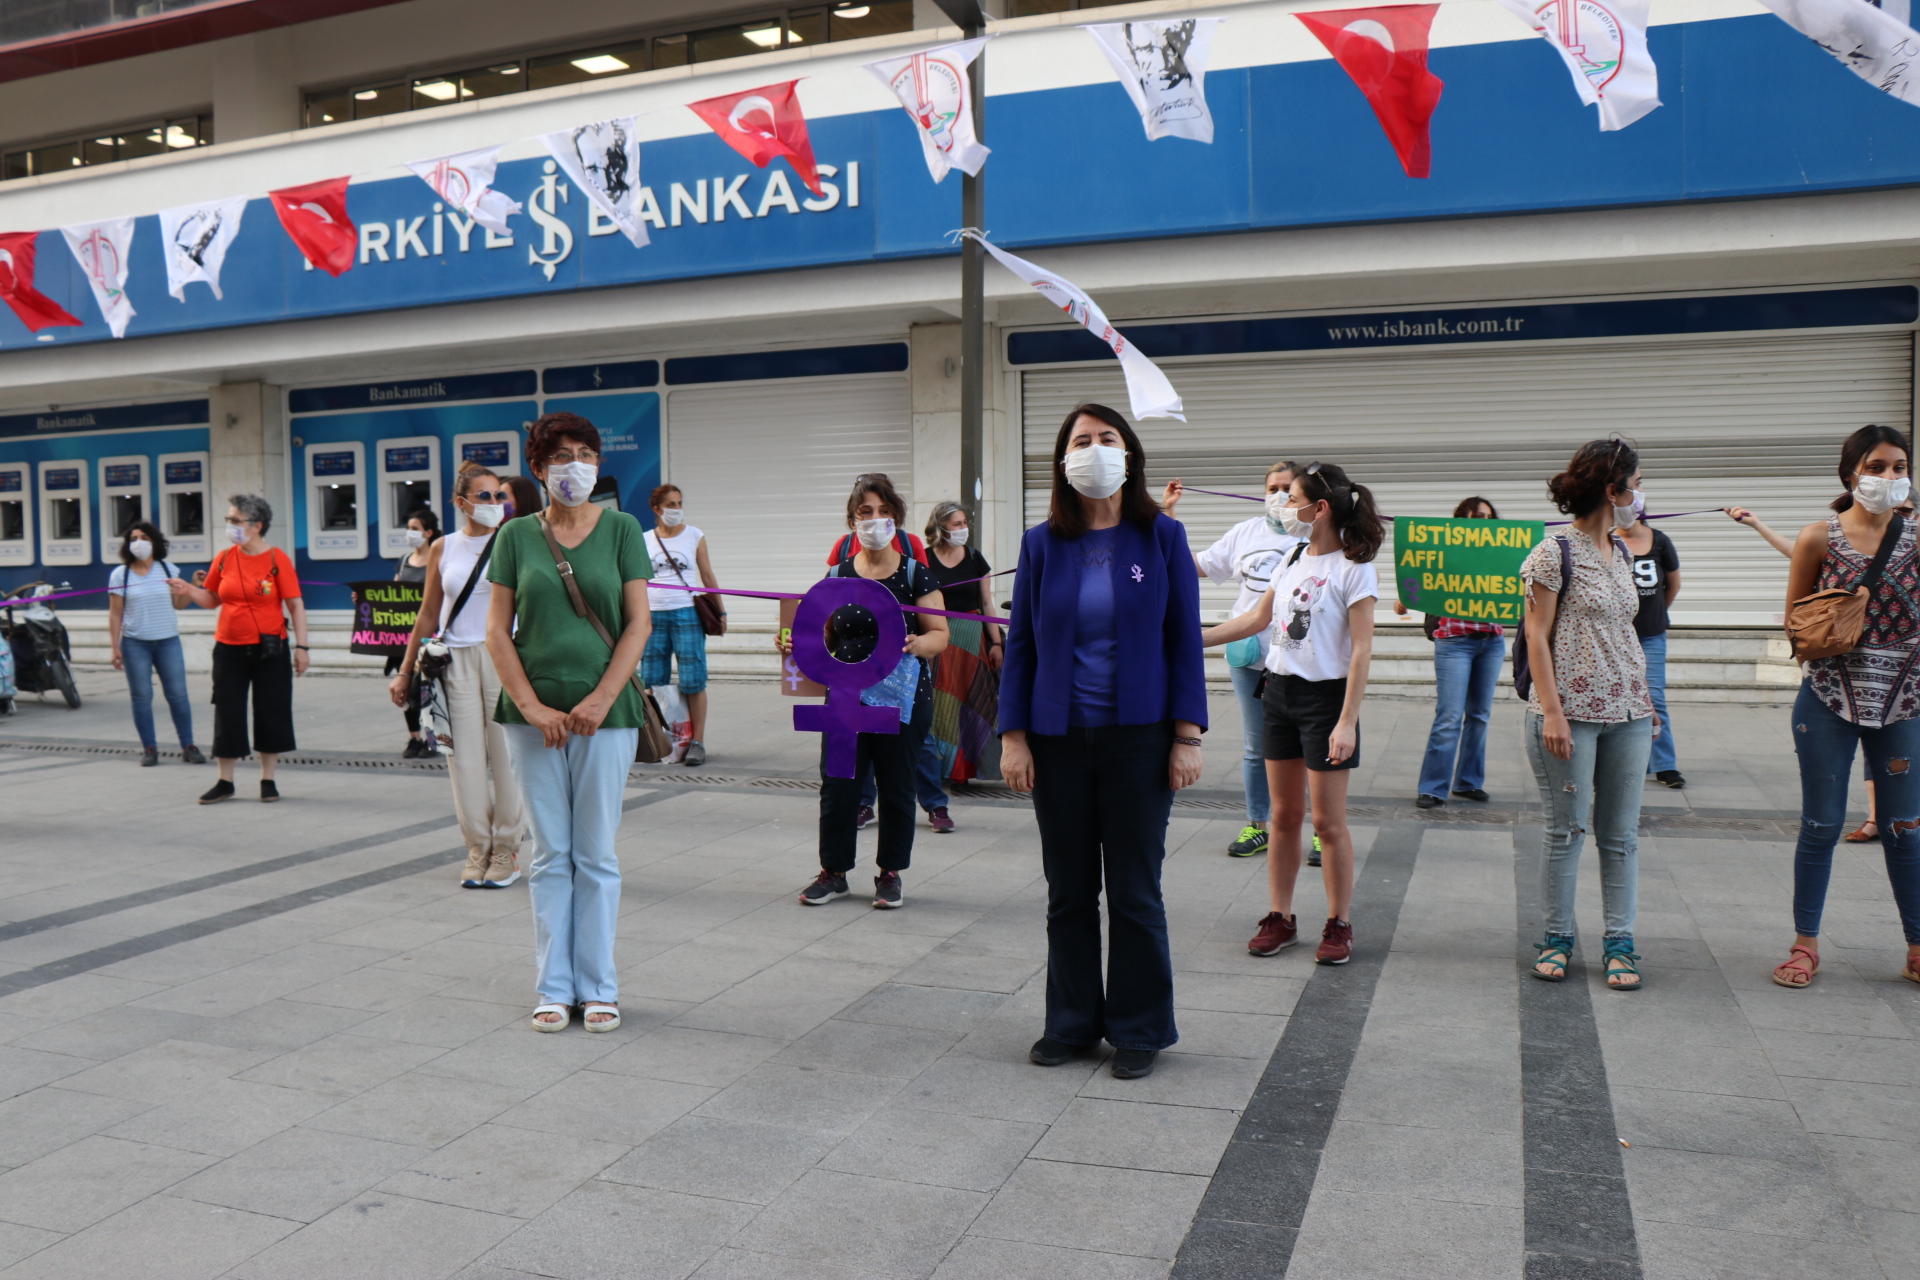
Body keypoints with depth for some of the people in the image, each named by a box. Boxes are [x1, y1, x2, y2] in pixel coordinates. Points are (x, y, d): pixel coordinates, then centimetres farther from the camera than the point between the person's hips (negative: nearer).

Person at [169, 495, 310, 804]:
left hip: (269, 650, -3)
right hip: (229, 648, 3)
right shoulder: (224, 559, 4)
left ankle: (268, 780, 18)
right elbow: (212, 599, 13)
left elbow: (296, 605, -7)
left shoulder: (277, 558, -7)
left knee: (270, 713, 5)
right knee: (227, 714, 6)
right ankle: (225, 782, 17)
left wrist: (301, 646, -11)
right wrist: (188, 590, -6)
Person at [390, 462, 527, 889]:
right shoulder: (442, 548, 10)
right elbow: (429, 614, 14)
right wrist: (406, 670, 14)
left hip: (504, 657, -2)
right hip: (457, 661, 2)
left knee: (505, 754, 0)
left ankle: (507, 850, 12)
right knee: (465, 758, 2)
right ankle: (478, 849, 14)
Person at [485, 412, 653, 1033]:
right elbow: (497, 631, 3)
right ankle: (554, 987, 18)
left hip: (605, 711, -1)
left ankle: (598, 987, 16)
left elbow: (638, 623, -1)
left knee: (597, 855, 5)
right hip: (534, 713, 1)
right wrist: (532, 706, -8)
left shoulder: (621, 528, 3)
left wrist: (601, 699, -11)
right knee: (550, 854, 7)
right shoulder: (517, 534, 5)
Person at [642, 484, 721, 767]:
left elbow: (708, 578, 10)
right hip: (653, 616, 2)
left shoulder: (695, 536, 7)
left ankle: (697, 742, 0)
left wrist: (720, 611, 6)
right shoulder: (645, 540, 10)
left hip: (686, 614, -2)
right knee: (652, 682, 3)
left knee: (693, 681, -4)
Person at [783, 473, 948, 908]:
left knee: (896, 787, 5)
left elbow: (940, 632, -1)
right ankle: (833, 871, 20)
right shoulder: (838, 575, 8)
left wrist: (918, 644, -22)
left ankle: (891, 873, 21)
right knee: (837, 783, 3)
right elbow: (825, 637, 13)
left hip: (901, 696, -2)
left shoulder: (915, 574, -1)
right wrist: (796, 645, -6)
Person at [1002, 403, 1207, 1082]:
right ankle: (1071, 1021, 26)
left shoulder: (1162, 537, -1)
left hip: (1138, 738, -2)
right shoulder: (1042, 544, 3)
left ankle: (1138, 1029, 22)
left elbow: (1185, 640, -1)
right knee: (1068, 890, 11)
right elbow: (1020, 643, 5)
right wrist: (1013, 736, -1)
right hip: (1059, 739, 2)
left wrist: (1188, 734, -6)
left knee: (1135, 890, 7)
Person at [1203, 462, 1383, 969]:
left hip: (1326, 697, -6)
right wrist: (1195, 638, 16)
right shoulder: (1294, 557, 9)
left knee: (1327, 820, 0)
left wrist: (1347, 722, -20)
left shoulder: (1354, 568, -12)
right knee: (1284, 815, 11)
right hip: (1280, 692, 7)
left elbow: (1361, 650, -15)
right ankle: (1280, 917, 20)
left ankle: (1339, 924, 14)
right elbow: (1260, 617, 19)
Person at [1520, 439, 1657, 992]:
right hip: (1571, 712, -6)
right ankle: (1557, 937, 14)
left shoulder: (1621, 552, 14)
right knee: (1567, 830, 1)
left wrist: (1646, 701, 15)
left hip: (1627, 714, 6)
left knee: (1621, 833, 7)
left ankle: (1620, 941, 14)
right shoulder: (1555, 553, -8)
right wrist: (1551, 712, -15)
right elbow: (1537, 637, -10)